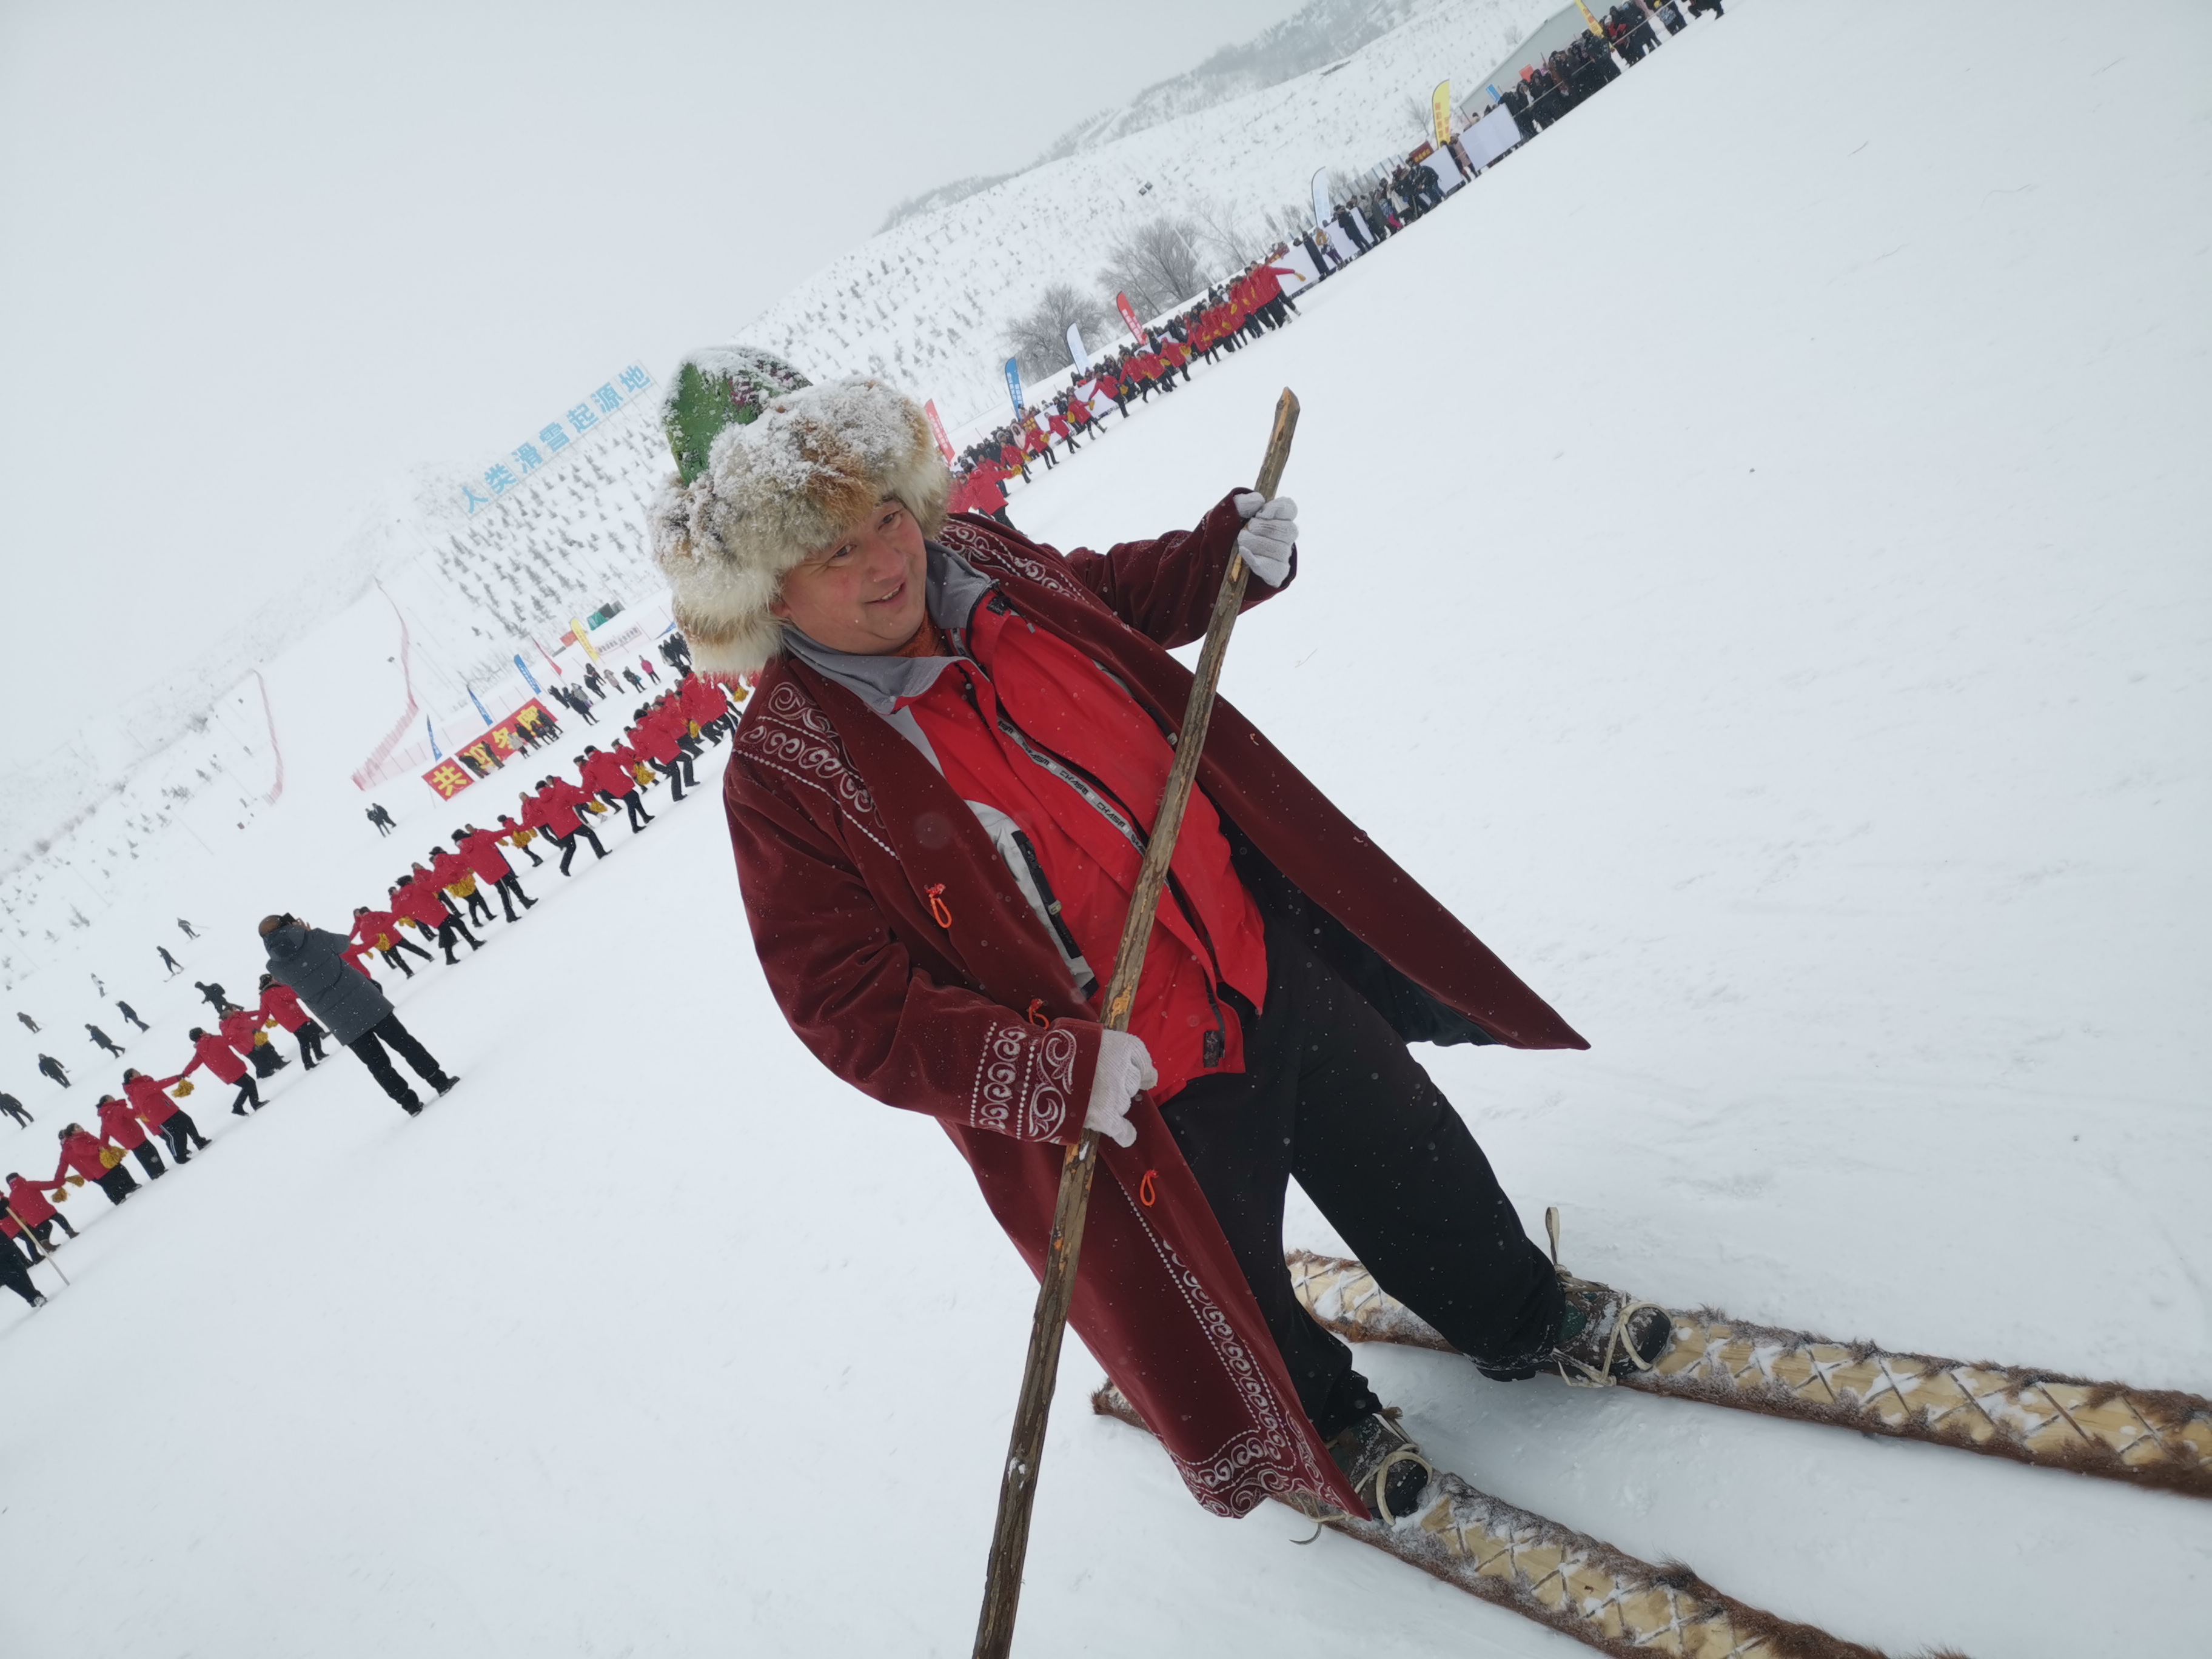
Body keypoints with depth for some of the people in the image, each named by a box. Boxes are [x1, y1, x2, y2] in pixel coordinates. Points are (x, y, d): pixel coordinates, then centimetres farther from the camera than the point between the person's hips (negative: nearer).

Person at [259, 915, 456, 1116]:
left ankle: (411, 1104, 17)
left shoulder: (275, 967, -5)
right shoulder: (313, 938, -11)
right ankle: (440, 1081, 18)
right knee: (403, 1041, 14)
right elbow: (344, 945, 10)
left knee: (378, 1064, 13)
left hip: (340, 1023, 1)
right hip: (364, 1003, -1)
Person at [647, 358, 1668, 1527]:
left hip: (1270, 960, 5)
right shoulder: (784, 775, -22)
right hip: (1132, 1096, -5)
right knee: (1229, 1295, 17)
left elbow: (1121, 598, 16)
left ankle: (1521, 1316, 52)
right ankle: (1316, 1429, 51)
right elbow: (853, 1006, -23)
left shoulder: (987, 567, -6)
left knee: (1406, 1154, 23)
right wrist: (1055, 1075, -33)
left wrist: (1234, 551, -2)